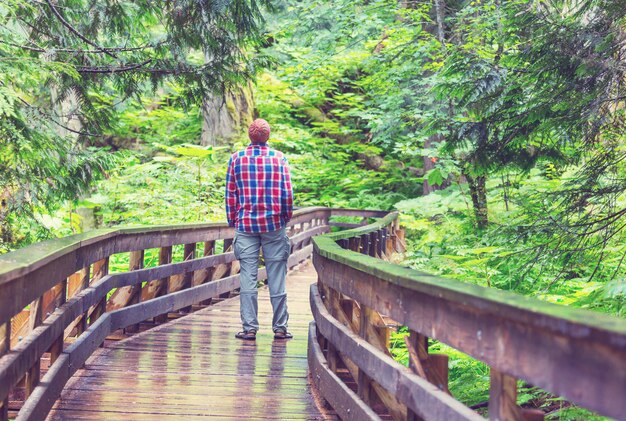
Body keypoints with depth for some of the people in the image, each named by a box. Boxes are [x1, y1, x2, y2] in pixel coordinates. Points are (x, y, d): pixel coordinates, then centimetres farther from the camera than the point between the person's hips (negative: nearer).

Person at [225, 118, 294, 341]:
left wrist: (232, 220, 12)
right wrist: (286, 217, 12)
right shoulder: (279, 157, 0)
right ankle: (280, 327, 8)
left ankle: (249, 328, 1)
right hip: (274, 224, 0)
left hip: (245, 224, 1)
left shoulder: (236, 158, 2)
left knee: (248, 277, 2)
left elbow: (230, 193, 3)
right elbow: (287, 192, -1)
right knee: (276, 278, 4)